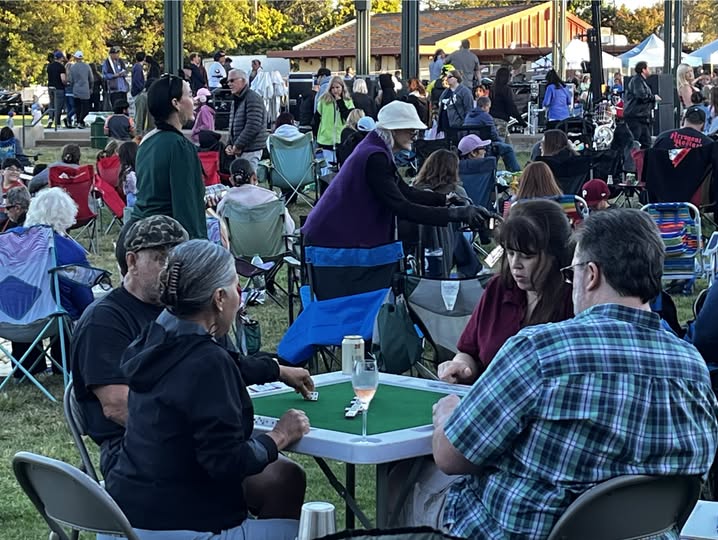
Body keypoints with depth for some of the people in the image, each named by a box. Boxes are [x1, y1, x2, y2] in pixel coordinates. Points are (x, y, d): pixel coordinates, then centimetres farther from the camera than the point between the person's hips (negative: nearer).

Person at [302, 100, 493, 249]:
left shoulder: (377, 151, 9)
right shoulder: (375, 157, -22)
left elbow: (404, 192, 16)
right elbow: (402, 208, -28)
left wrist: (445, 198, 5)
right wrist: (456, 214, -29)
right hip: (331, 241, -10)